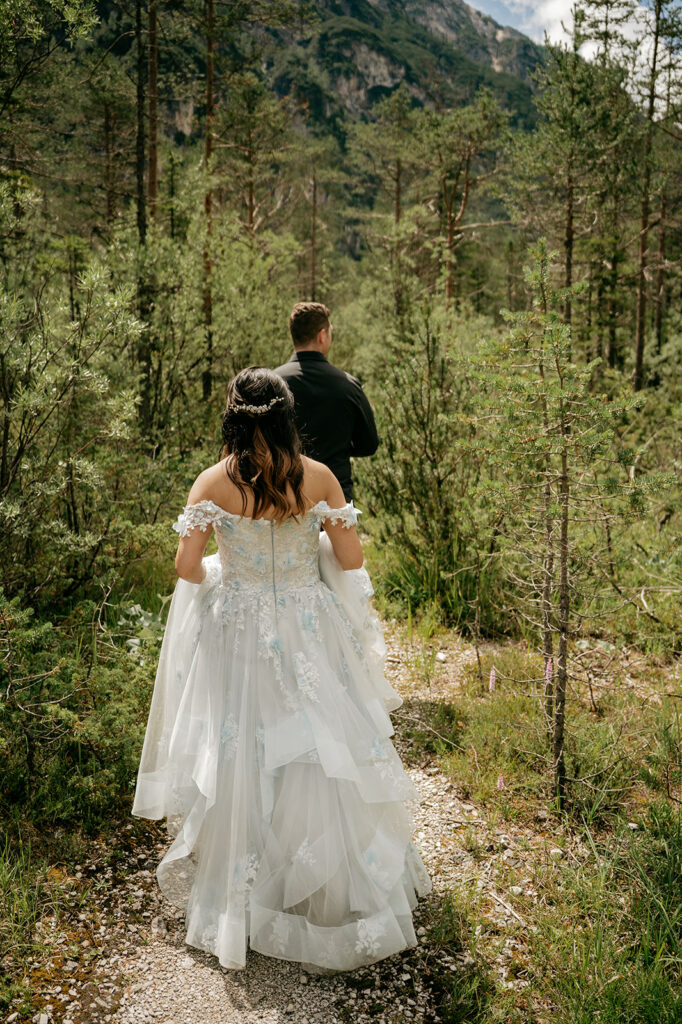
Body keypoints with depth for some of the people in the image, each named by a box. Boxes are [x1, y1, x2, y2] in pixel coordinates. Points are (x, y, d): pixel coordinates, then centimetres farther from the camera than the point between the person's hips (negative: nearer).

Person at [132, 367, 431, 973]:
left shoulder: (213, 483, -10)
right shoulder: (318, 477, -8)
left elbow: (188, 567, -12)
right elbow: (351, 559, -5)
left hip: (238, 634, 0)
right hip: (309, 634, 1)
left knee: (240, 755, 14)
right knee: (319, 751, 15)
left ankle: (239, 893, 29)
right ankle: (330, 884, 30)